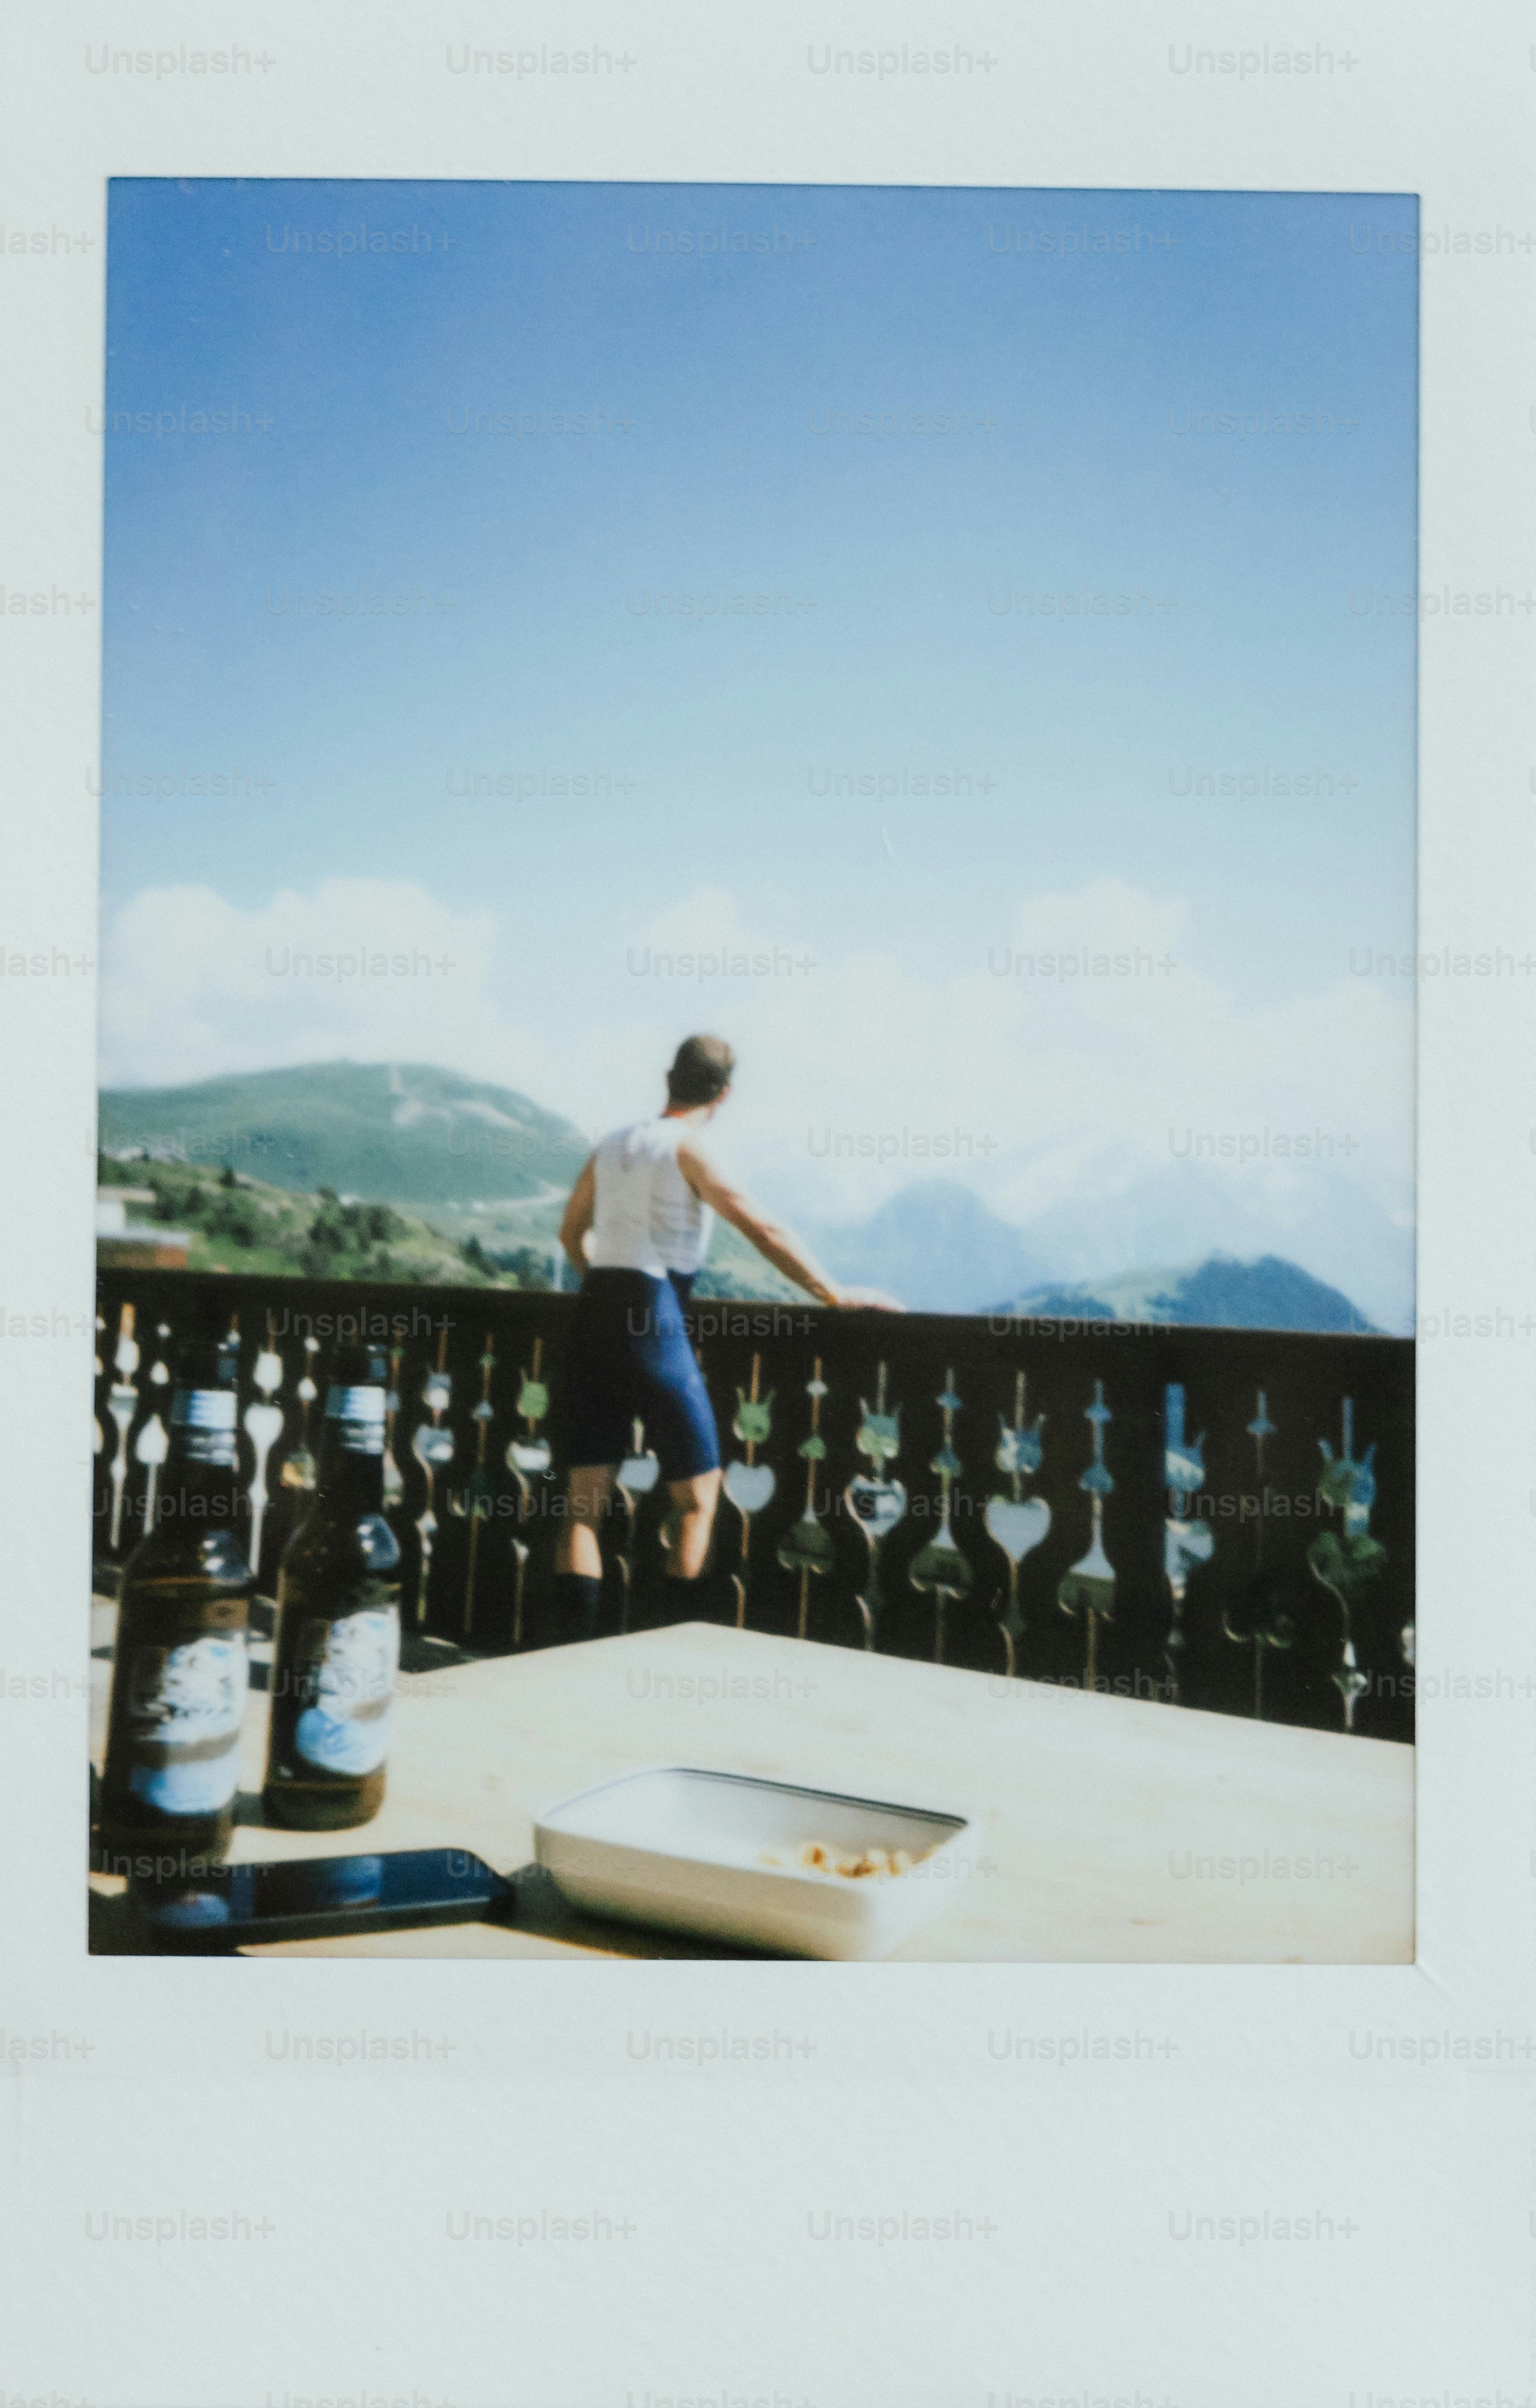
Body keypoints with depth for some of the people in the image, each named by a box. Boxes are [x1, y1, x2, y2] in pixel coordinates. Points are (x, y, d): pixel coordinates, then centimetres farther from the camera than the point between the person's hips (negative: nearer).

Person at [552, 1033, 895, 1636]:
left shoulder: (611, 1147, 15)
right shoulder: (686, 1149, -5)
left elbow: (571, 1234, 28)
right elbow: (763, 1231, -12)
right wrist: (833, 1293, -7)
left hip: (595, 1316, 7)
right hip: (654, 1323, -6)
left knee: (584, 1502, 6)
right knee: (697, 1498, 5)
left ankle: (575, 1651, 5)